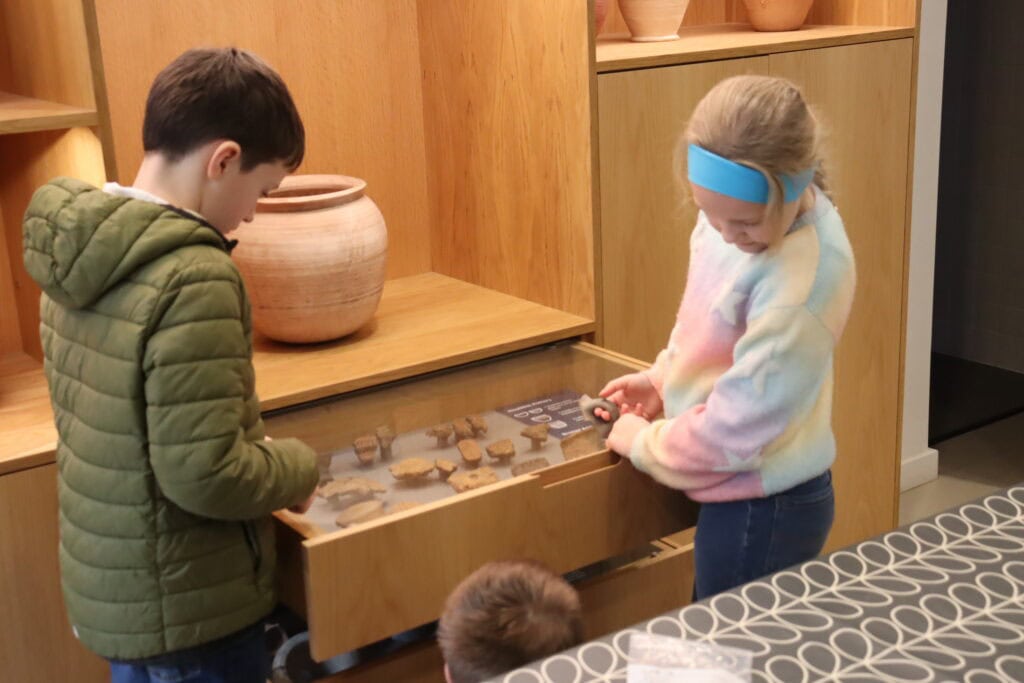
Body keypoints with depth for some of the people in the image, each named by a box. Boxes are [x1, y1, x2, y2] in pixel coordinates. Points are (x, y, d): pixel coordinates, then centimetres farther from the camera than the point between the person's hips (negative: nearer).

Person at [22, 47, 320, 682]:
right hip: (188, 607, -7)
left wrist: (260, 451, 7)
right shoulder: (193, 278, -27)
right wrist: (297, 466, -9)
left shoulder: (78, 248, -1)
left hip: (108, 581, 8)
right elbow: (205, 475, -28)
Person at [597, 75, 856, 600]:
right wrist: (662, 376, 7)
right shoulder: (740, 212, -7)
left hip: (762, 510, -8)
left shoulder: (804, 274, -31)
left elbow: (739, 427, -26)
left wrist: (643, 443, -12)